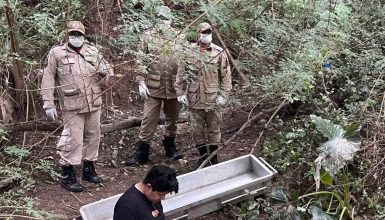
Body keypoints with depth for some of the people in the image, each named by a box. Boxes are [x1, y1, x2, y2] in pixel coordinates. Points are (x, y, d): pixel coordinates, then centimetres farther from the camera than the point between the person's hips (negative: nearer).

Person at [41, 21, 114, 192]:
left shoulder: (93, 51, 9)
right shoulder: (57, 53, -2)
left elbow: (107, 69, 19)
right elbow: (48, 79, -3)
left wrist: (106, 71, -7)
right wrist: (49, 104, -8)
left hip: (94, 104, 5)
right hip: (72, 106, -5)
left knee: (93, 136, 13)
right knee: (73, 139, -4)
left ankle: (88, 169, 31)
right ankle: (67, 175, 10)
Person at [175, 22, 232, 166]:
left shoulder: (219, 52, -5)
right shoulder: (189, 51, -2)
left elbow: (226, 76, -2)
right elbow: (181, 73, 3)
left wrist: (223, 95, -7)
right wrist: (180, 92, -2)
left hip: (213, 100, -1)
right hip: (195, 99, 1)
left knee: (214, 129, 10)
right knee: (197, 130, 11)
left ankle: (213, 157, 25)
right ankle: (202, 155, 30)